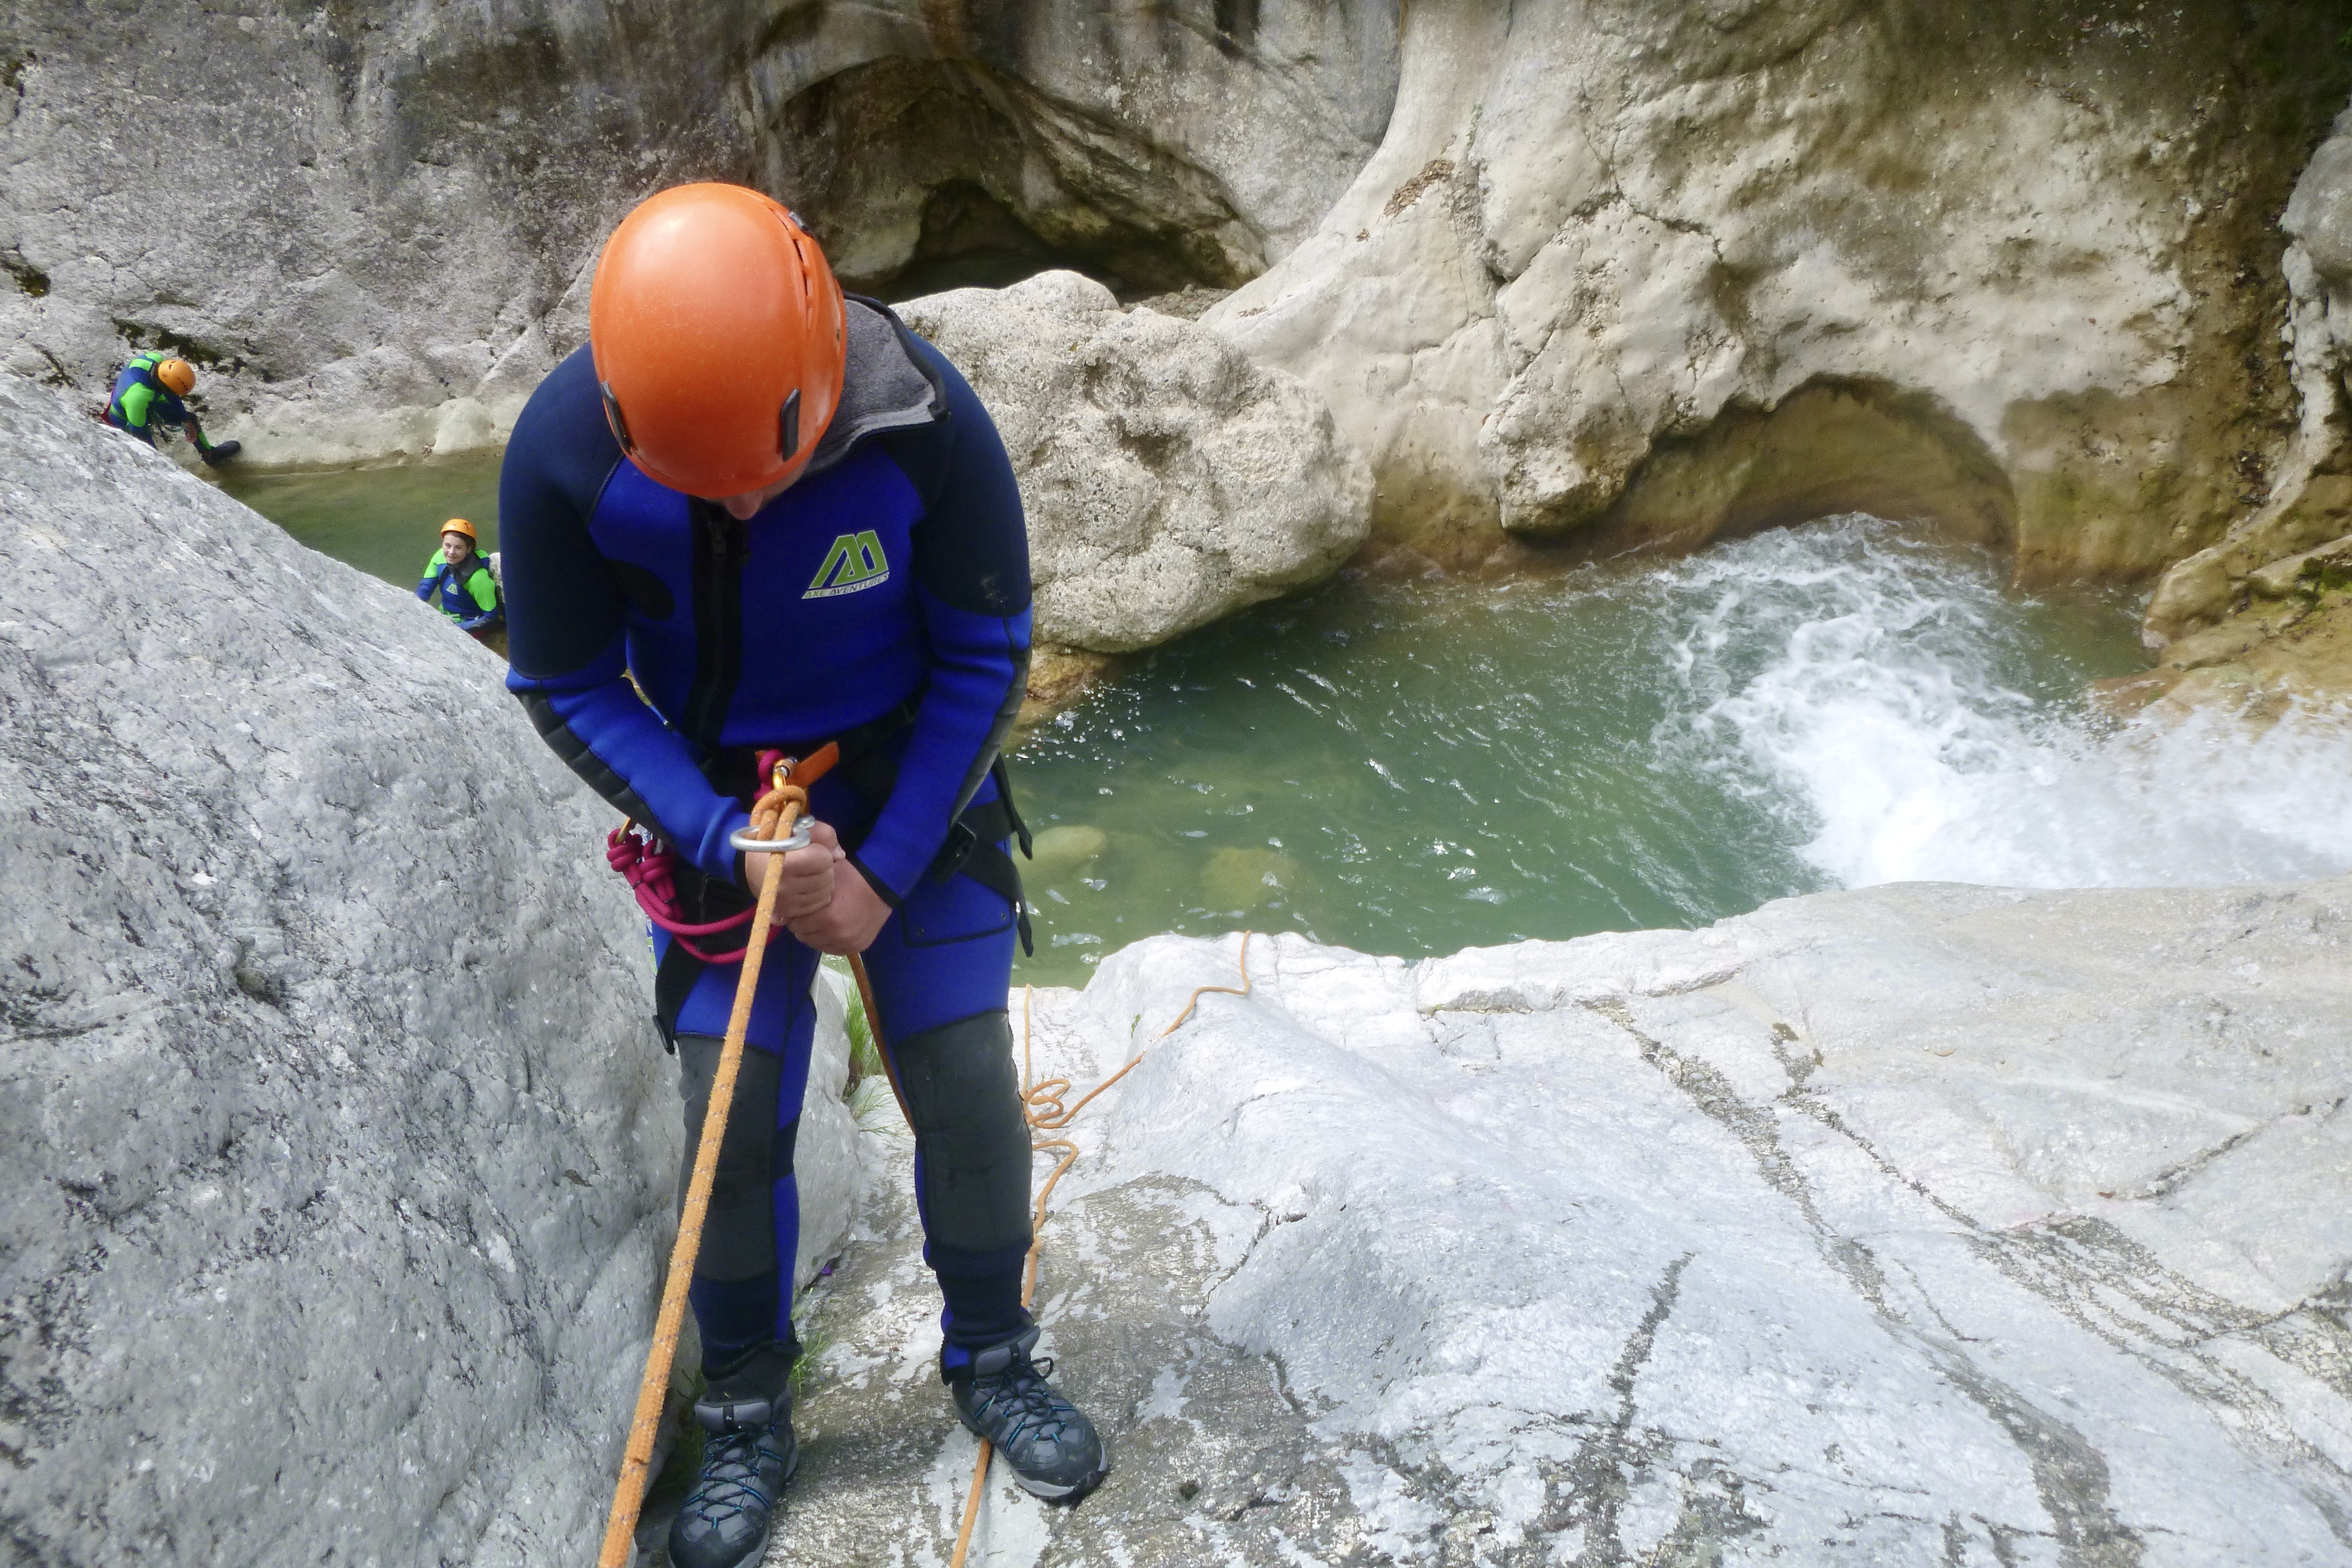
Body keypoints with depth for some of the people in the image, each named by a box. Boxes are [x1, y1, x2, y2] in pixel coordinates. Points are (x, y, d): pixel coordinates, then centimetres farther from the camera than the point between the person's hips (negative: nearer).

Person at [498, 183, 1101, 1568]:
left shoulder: (926, 421, -27)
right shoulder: (563, 451, -24)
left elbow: (985, 654, -14)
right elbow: (573, 690, -10)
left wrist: (885, 874, -15)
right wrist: (732, 847, -22)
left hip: (919, 779, 0)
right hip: (715, 799, 1)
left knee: (967, 1085, -1)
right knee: (733, 1118, -1)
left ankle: (993, 1360, 26)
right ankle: (747, 1417, 24)